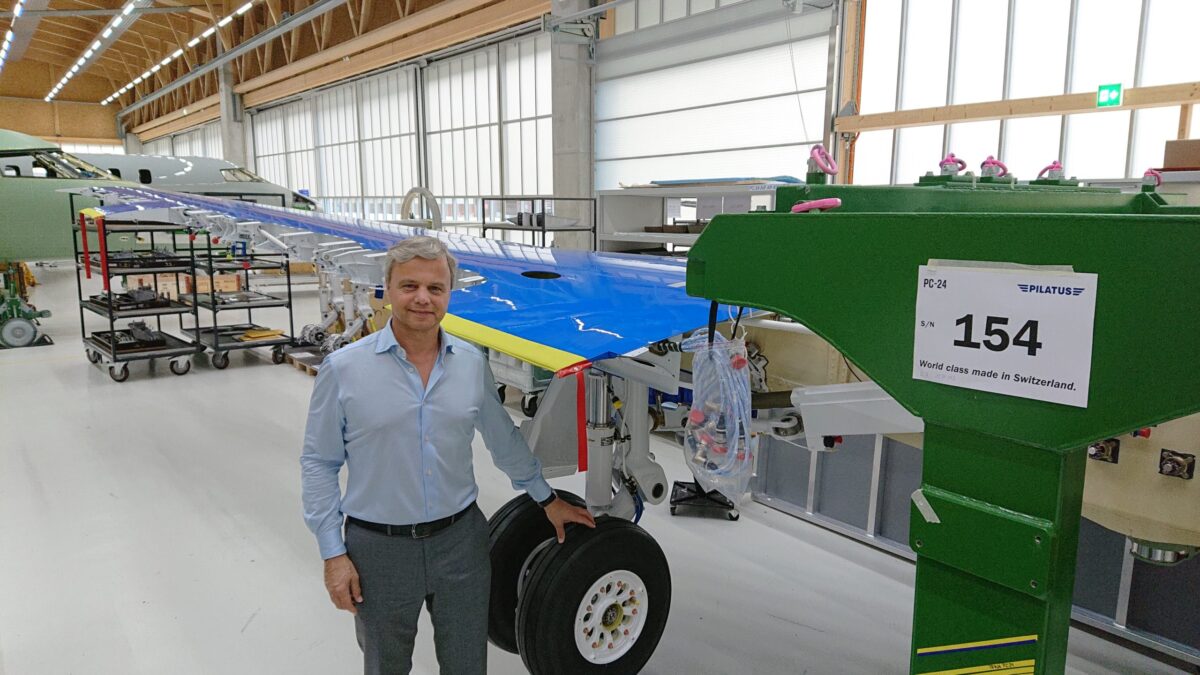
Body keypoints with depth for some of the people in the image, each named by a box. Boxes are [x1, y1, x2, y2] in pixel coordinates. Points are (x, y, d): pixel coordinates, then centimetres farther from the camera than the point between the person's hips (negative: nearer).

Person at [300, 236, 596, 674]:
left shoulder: (472, 363, -1)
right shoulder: (344, 370, -10)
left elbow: (503, 438, 12)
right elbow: (319, 465, -4)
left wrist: (547, 499, 17)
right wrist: (333, 554, -7)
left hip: (462, 540, 2)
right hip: (379, 549, -2)